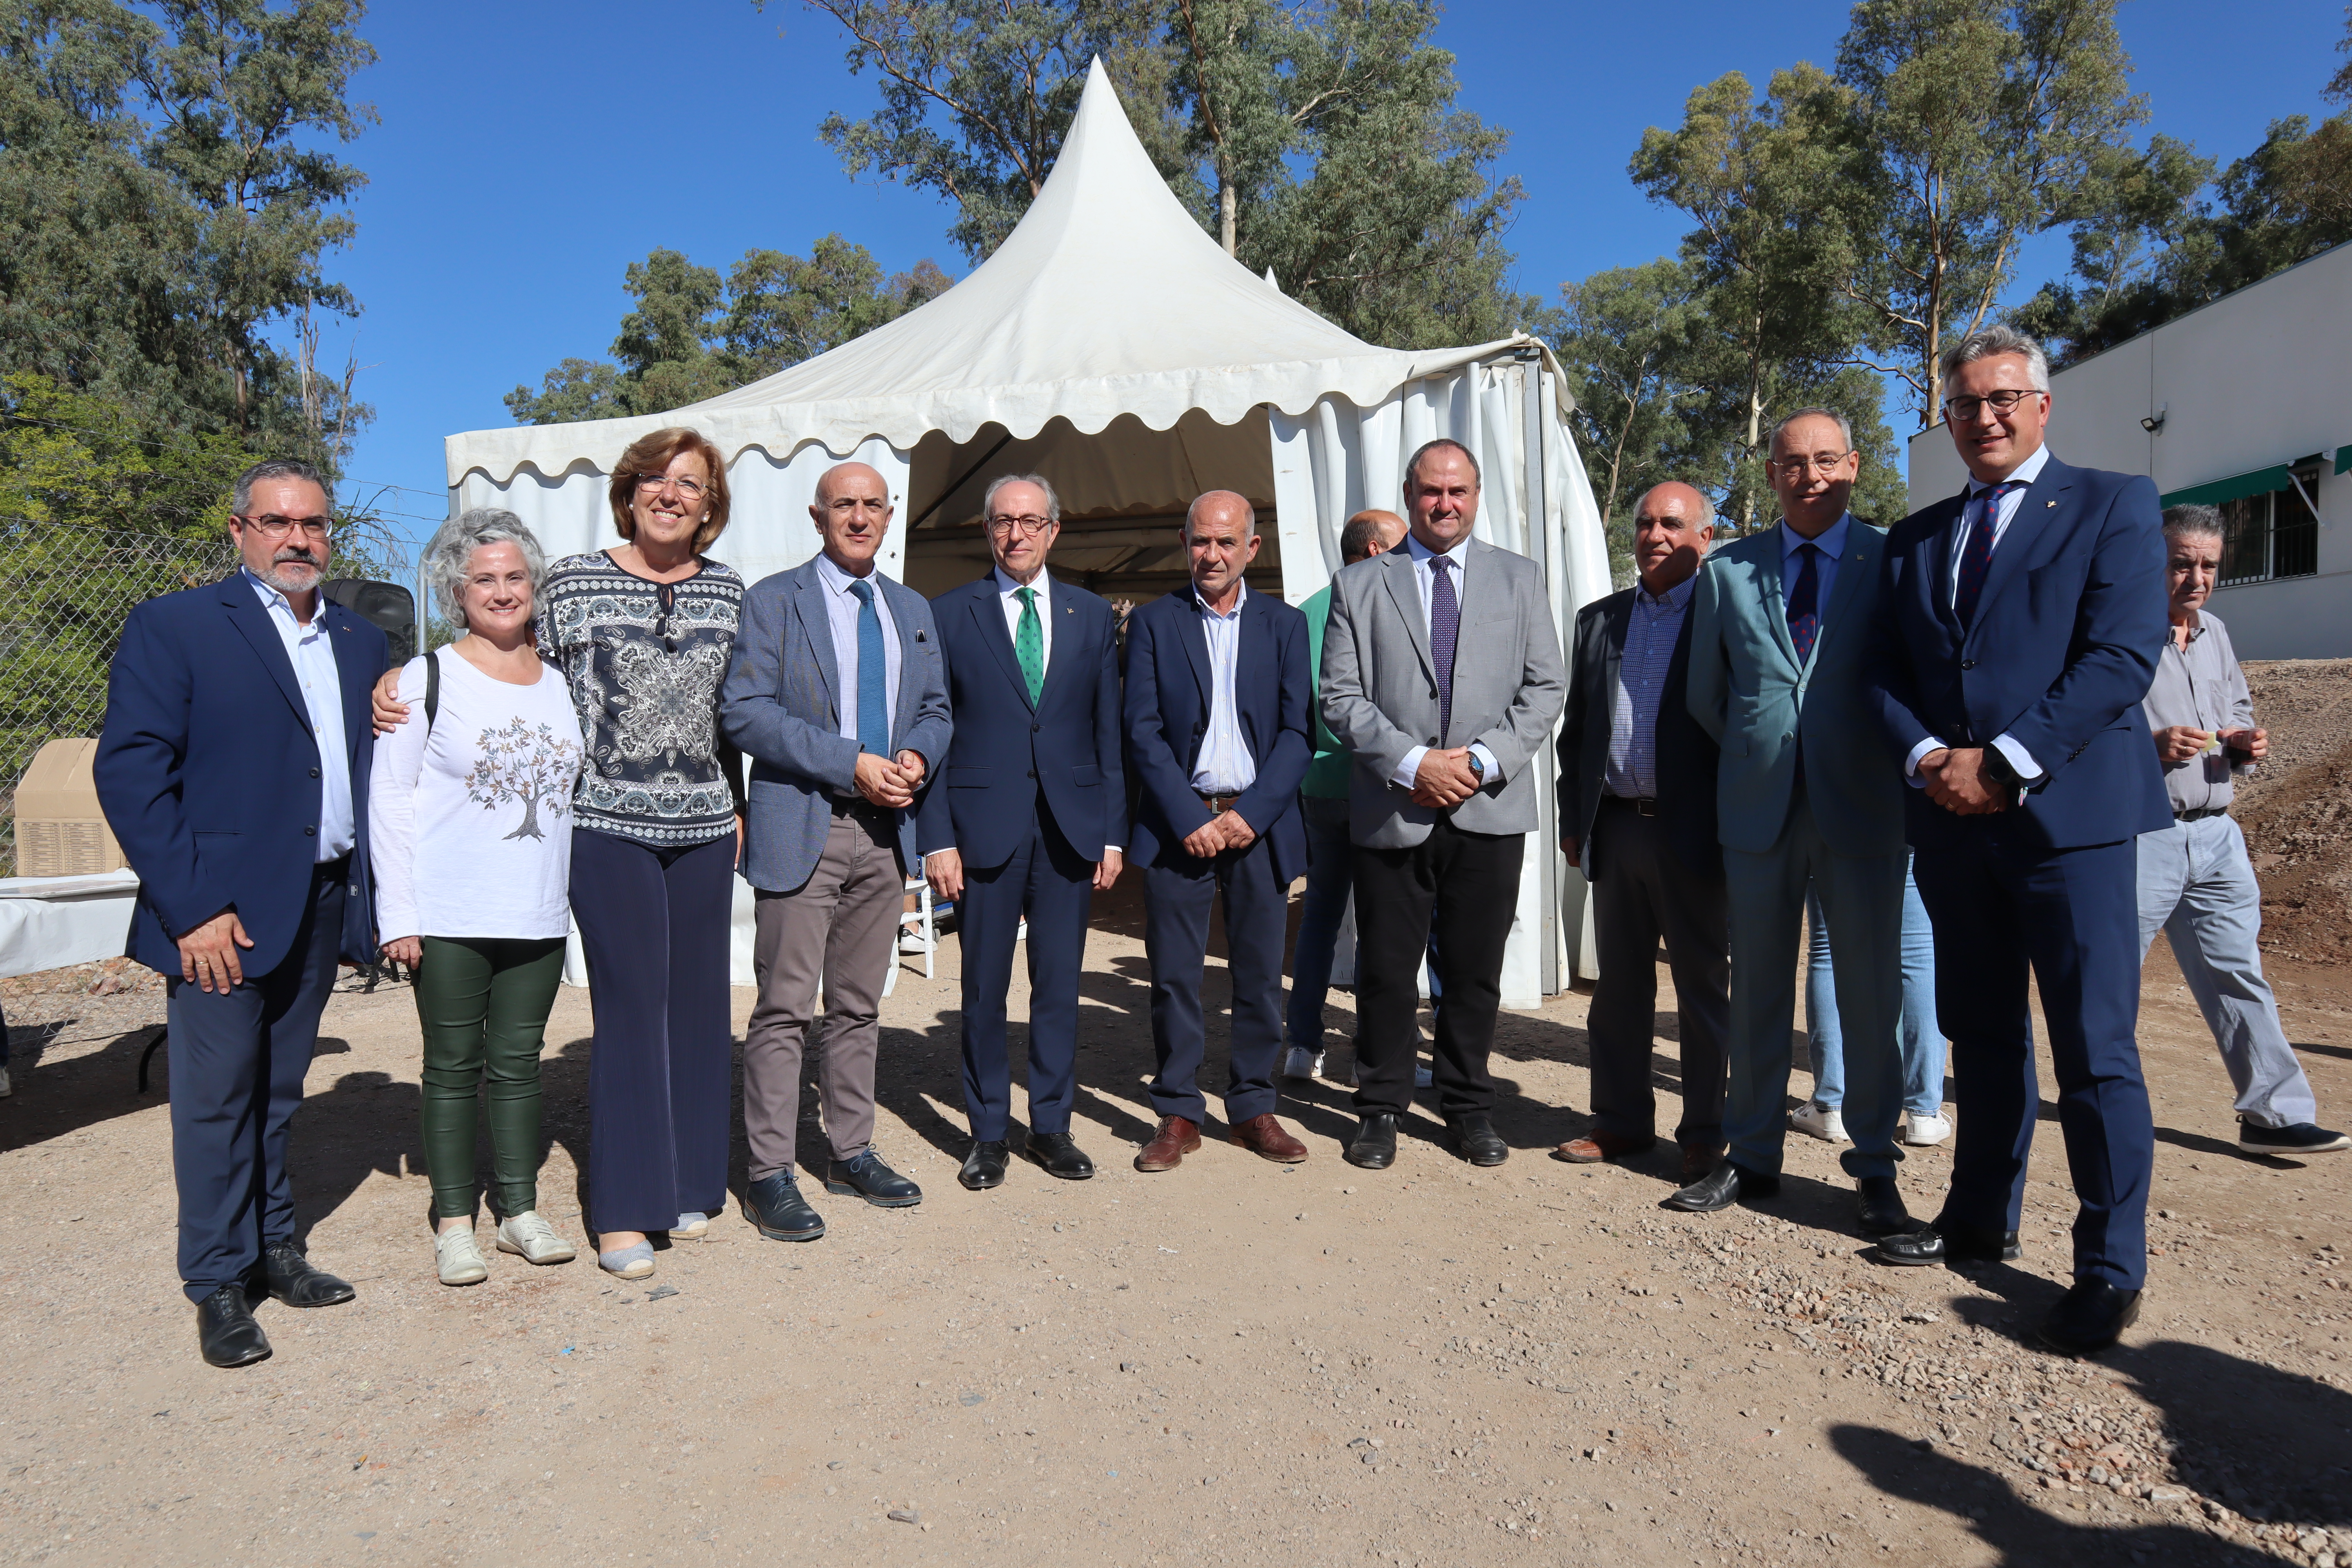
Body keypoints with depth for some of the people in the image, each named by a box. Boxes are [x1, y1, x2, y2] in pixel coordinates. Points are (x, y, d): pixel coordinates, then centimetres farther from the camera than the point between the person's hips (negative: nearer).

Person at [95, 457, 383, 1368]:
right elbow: (129, 772, -10)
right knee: (217, 1100, 3)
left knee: (279, 1089, 16)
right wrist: (193, 908, -16)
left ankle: (273, 1247, 30)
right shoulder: (174, 627, -5)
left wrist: (370, 898, 5)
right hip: (221, 912, -5)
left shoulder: (361, 643, 11)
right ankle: (219, 1285, 17)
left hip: (322, 907, 5)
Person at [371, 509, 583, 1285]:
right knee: (453, 1069, 7)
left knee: (518, 1065, 12)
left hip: (539, 916, 4)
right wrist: (398, 915, -8)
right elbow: (388, 796, -4)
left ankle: (519, 1210, 23)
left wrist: (580, 896, 11)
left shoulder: (559, 682, 10)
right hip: (450, 920, -3)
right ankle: (454, 1221, 19)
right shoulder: (428, 677, -3)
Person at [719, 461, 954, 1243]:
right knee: (785, 1007, -3)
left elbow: (936, 708, 18)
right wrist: (850, 764, -17)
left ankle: (852, 1153, 24)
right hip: (802, 828, -5)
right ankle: (771, 1173, 8)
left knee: (859, 1005, 13)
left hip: (885, 829, 5)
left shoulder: (913, 610, 16)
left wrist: (917, 756, -5)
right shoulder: (772, 600, -1)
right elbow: (743, 710, -10)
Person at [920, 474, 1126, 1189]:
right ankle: (989, 1133, 21)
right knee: (984, 989, 6)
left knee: (1060, 984, 8)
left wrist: (1113, 834, 3)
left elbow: (1109, 733, 9)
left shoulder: (1093, 616, 10)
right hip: (984, 827, -2)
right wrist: (937, 838, -7)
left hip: (1071, 828, 2)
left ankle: (1052, 1125, 23)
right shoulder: (950, 614, 3)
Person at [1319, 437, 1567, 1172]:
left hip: (1490, 809, 1)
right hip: (1391, 810, -1)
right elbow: (1340, 698, -1)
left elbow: (1545, 688, 5)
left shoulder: (1521, 579, 11)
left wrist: (1483, 759, -9)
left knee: (1475, 972, 10)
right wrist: (1411, 763, -13)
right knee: (1385, 971, 6)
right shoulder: (1358, 586, 7)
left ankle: (1469, 1108, 27)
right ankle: (1381, 1108, 23)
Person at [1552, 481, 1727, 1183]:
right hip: (1615, 829, 4)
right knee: (1619, 986, 12)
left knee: (1703, 988, 7)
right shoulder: (1598, 619, 12)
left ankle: (1705, 1133, 19)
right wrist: (1573, 820, 9)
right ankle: (1622, 1120, 25)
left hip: (1693, 832, -4)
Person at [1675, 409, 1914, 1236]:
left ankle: (1875, 1168, 20)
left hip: (1862, 807, -1)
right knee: (1756, 990, 10)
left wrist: (1899, 766, 3)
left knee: (1870, 990, 5)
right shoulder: (1727, 569, 7)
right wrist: (1756, 757, 9)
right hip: (1757, 806, 2)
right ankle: (1751, 1157, 23)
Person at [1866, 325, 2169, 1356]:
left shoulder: (2113, 505, 2)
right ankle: (1982, 1222, 27)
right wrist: (1929, 757, -8)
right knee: (1981, 1037, 14)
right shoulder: (1915, 538, 16)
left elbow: (2123, 655, -10)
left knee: (2094, 1050, -2)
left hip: (2070, 810, -5)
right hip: (1953, 820, 5)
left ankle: (2110, 1271, 9)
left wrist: (2003, 762, -17)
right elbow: (1888, 673, 11)